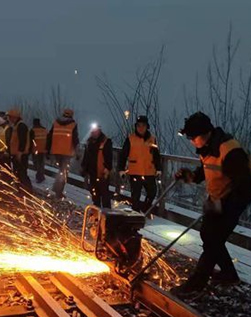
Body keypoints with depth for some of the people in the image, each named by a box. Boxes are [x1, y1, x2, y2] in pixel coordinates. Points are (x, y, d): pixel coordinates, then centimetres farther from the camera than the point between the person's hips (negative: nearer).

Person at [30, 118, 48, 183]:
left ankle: (40, 177, -8)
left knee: (37, 164, -1)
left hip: (36, 150, -5)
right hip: (43, 150, 5)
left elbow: (31, 141, -7)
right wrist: (47, 149, 19)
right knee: (41, 163, 15)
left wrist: (29, 150, 2)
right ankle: (40, 176, 19)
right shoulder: (45, 130, 8)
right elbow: (48, 140, 12)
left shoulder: (33, 130, -8)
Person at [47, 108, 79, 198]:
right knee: (64, 172, 2)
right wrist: (76, 151, 4)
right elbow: (75, 139, -5)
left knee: (62, 169, 21)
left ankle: (57, 188, 18)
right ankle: (58, 191, -3)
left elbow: (49, 137, 10)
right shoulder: (73, 125, -2)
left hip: (56, 151, 4)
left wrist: (48, 150, 16)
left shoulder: (55, 123, 9)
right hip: (67, 151, -4)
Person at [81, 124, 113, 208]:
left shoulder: (106, 141, -5)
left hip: (102, 173, -7)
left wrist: (107, 169, -18)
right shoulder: (89, 142, 14)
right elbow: (86, 157, 21)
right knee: (94, 193, 13)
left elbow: (109, 157, -11)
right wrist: (84, 169, 18)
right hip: (93, 173, 7)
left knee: (104, 192, -7)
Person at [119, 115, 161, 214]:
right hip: (134, 173, -3)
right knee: (135, 196, 2)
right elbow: (123, 155, -1)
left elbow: (157, 156, 10)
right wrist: (121, 169, -9)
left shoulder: (152, 139, 6)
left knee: (152, 192, 10)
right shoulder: (130, 139, -2)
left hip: (149, 173, 3)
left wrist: (158, 169, 2)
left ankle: (145, 209, 32)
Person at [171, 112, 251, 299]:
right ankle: (229, 274, 32)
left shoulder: (230, 151, -29)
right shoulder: (207, 147, -1)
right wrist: (190, 175, -7)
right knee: (208, 235, 16)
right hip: (217, 200, 9)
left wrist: (222, 204, -34)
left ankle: (196, 284, 3)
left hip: (233, 200, -9)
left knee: (212, 240, -7)